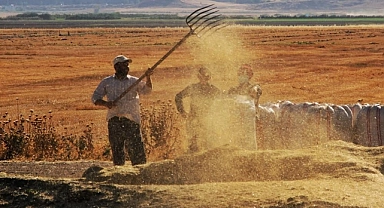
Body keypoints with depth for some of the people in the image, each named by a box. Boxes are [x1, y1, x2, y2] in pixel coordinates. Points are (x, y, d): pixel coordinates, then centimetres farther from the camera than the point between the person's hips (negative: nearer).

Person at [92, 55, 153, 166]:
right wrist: (106, 103, -7)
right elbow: (95, 98, 13)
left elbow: (147, 90, -2)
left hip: (131, 120, -1)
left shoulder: (134, 81, 12)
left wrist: (148, 78, -20)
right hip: (114, 120, 1)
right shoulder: (107, 82, 13)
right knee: (116, 148, 2)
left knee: (137, 149, -7)